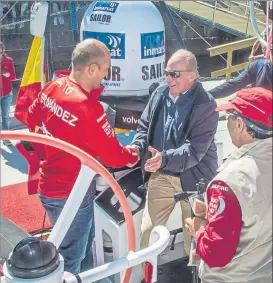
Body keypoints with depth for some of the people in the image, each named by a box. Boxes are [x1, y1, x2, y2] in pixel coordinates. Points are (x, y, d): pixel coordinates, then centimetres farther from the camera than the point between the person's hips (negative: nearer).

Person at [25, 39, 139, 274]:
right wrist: (133, 156, 0)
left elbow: (32, 120, 10)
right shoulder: (88, 108, -31)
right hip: (71, 194, -9)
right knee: (71, 259, 12)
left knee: (85, 239, 30)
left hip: (50, 183, 9)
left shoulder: (52, 88, -6)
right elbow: (113, 156, -21)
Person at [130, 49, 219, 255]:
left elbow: (196, 149, -25)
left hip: (192, 178, -4)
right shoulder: (160, 94, -2)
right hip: (161, 176, 5)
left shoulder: (205, 104, -19)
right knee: (148, 231, 10)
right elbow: (144, 127, 7)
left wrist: (165, 159, -40)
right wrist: (137, 147, -14)